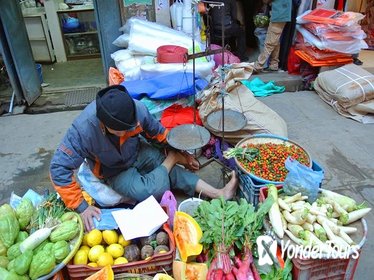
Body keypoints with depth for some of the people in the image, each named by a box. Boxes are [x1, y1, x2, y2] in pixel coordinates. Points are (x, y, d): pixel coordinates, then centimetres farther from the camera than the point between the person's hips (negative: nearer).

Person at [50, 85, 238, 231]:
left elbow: (157, 132, -7)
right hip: (114, 171, -3)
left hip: (138, 152, 3)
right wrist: (82, 207, -30)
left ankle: (218, 193, -4)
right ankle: (172, 159, -1)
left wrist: (183, 153, 3)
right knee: (154, 191, -25)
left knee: (173, 172, -15)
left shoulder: (137, 109, -26)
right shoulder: (83, 129, -35)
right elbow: (59, 169, -28)